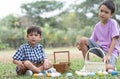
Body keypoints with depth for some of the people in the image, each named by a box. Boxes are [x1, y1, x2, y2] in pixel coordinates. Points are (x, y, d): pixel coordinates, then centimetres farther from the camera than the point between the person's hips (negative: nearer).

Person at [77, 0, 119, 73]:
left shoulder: (113, 23, -9)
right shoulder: (97, 26, 7)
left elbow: (114, 40, -14)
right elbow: (92, 40, 8)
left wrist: (108, 55, -22)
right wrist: (82, 46, -13)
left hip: (111, 50, -5)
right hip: (100, 48, 5)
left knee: (109, 70, -34)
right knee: (82, 40, -15)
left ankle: (111, 64, 6)